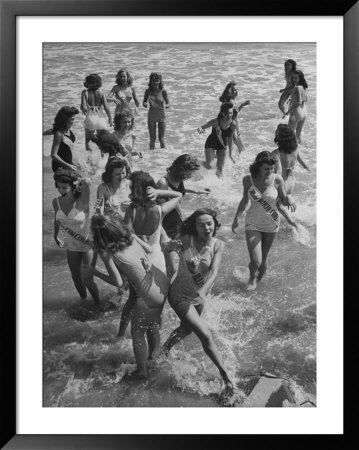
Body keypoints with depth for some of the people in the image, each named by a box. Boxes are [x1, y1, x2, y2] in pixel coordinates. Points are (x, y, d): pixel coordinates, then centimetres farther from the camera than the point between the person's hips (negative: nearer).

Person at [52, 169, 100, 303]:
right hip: (71, 246, 5)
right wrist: (56, 236, 20)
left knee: (87, 280, -2)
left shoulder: (81, 202, -25)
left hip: (88, 245, -5)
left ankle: (98, 303, 25)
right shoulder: (56, 202, -10)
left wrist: (78, 181, -23)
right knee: (76, 278, 18)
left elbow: (87, 181, -44)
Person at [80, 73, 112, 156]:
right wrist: (110, 118, 3)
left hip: (90, 118, -1)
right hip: (100, 118, 1)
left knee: (87, 140, 18)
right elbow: (106, 107, -10)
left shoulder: (85, 92, -11)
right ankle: (103, 155, 28)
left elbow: (83, 107, -20)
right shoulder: (100, 92, -8)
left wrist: (84, 111, 3)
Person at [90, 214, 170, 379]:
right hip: (163, 283, 7)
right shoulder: (130, 236, -2)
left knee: (137, 332, 18)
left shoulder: (107, 253, -18)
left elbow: (118, 282, -16)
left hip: (149, 297, -7)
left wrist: (95, 273, -3)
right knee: (152, 322, 32)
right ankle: (154, 351, 55)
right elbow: (150, 249, 10)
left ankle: (141, 371, 35)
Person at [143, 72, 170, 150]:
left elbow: (168, 104, -9)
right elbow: (144, 103, -8)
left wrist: (164, 106, -31)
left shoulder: (163, 91, -9)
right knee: (152, 139, 6)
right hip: (151, 117, 1)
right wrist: (146, 104, -31)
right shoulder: (148, 91, -5)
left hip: (161, 116, -1)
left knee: (161, 138, 0)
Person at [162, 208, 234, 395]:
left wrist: (203, 290, -40)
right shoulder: (186, 240, -19)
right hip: (180, 295, -5)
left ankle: (169, 343, 60)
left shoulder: (218, 245, -13)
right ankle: (224, 372, 11)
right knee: (206, 335, -8)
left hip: (199, 297, 5)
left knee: (188, 328, 29)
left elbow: (214, 272, -24)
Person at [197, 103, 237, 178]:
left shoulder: (233, 124, -20)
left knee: (220, 169, 3)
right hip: (211, 144, -2)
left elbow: (230, 138, -6)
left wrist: (230, 154, 1)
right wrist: (200, 129, -47)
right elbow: (201, 127, -20)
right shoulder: (215, 122, -29)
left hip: (223, 146, 2)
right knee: (209, 166, -5)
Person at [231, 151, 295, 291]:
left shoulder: (277, 179, -15)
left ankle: (259, 279, 45)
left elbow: (283, 199, -2)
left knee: (263, 259, 13)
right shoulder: (248, 179, -13)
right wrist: (236, 219, 8)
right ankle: (252, 278, 25)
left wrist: (289, 200, -25)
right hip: (253, 223, 0)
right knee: (255, 262, -10)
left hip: (271, 224, 1)